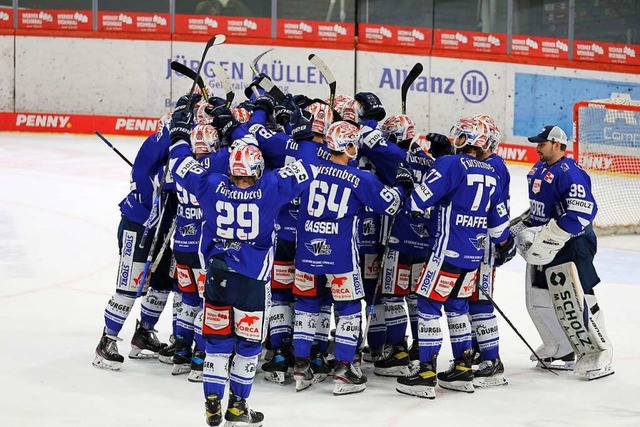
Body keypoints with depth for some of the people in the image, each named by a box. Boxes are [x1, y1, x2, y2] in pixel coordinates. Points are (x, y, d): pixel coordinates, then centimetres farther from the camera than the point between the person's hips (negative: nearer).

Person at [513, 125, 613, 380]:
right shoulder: (538, 170, 12)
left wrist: (549, 237, -28)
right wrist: (522, 226, 15)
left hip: (571, 245, -10)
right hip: (543, 246, 10)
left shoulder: (569, 173, -19)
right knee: (538, 301, 14)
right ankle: (561, 351, 28)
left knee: (573, 302, -13)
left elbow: (583, 212, -27)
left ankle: (598, 355, -3)